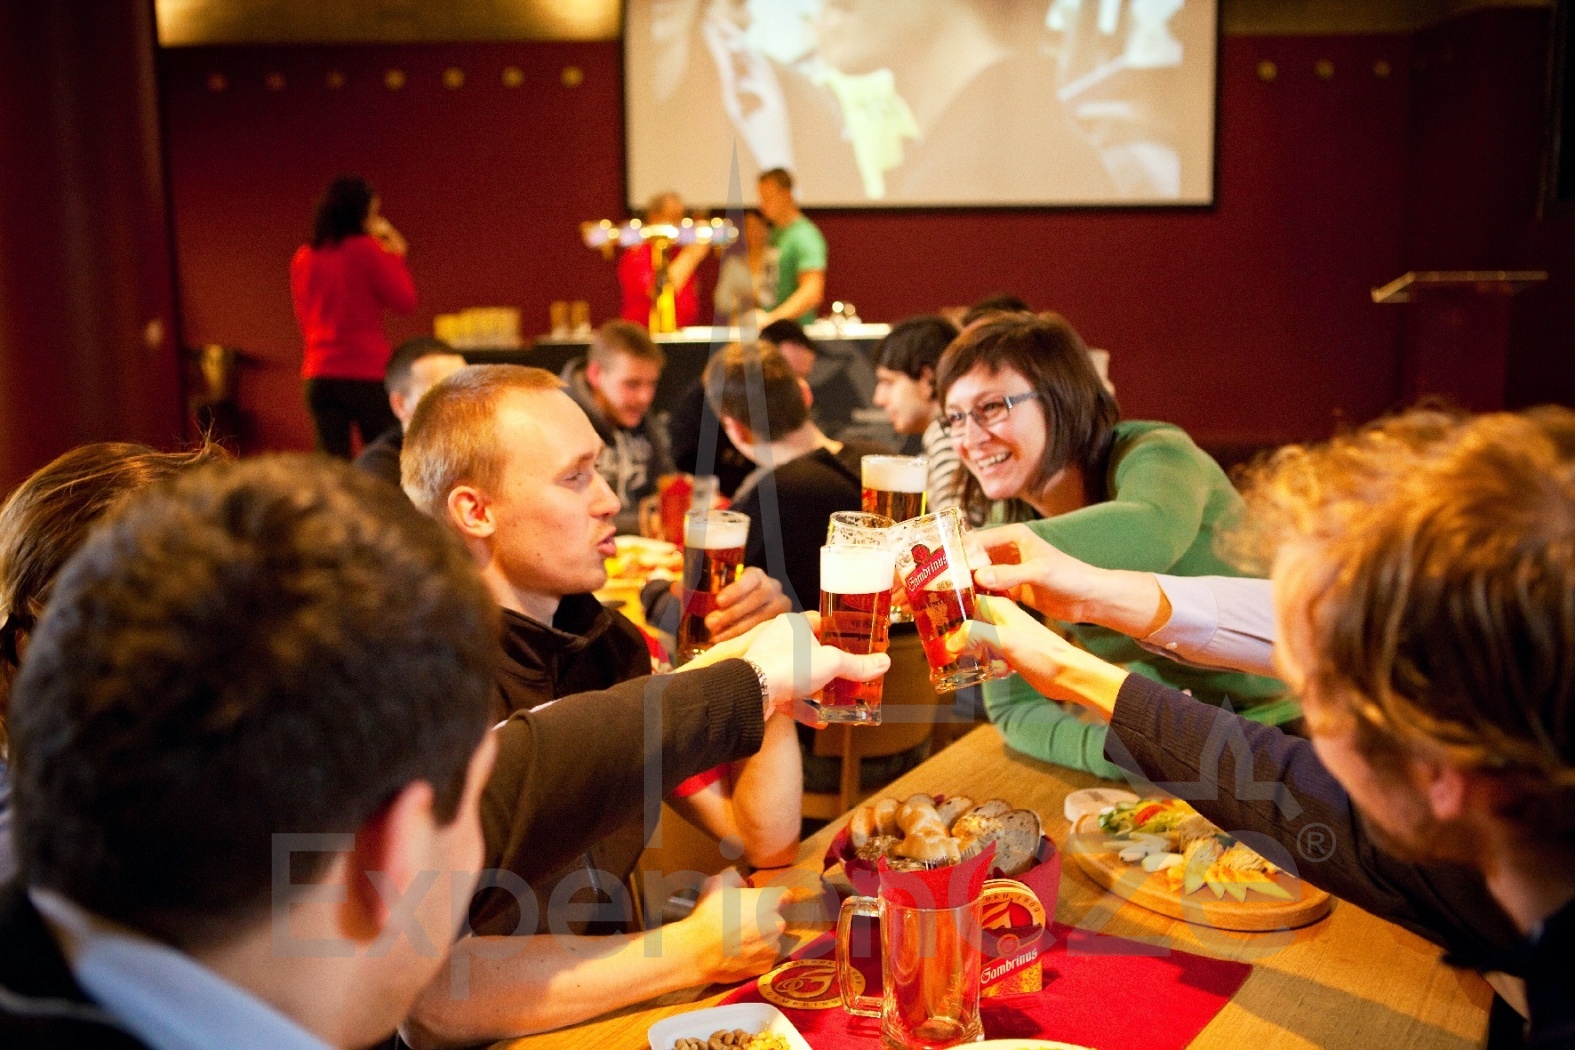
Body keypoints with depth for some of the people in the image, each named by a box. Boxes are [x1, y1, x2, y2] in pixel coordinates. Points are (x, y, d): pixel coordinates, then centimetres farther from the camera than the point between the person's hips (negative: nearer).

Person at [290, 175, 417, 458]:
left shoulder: (303, 257, 9)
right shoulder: (366, 249, -8)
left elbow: (304, 318, 17)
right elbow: (405, 301, -5)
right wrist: (396, 255, 4)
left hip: (319, 374, 5)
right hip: (366, 373, -5)